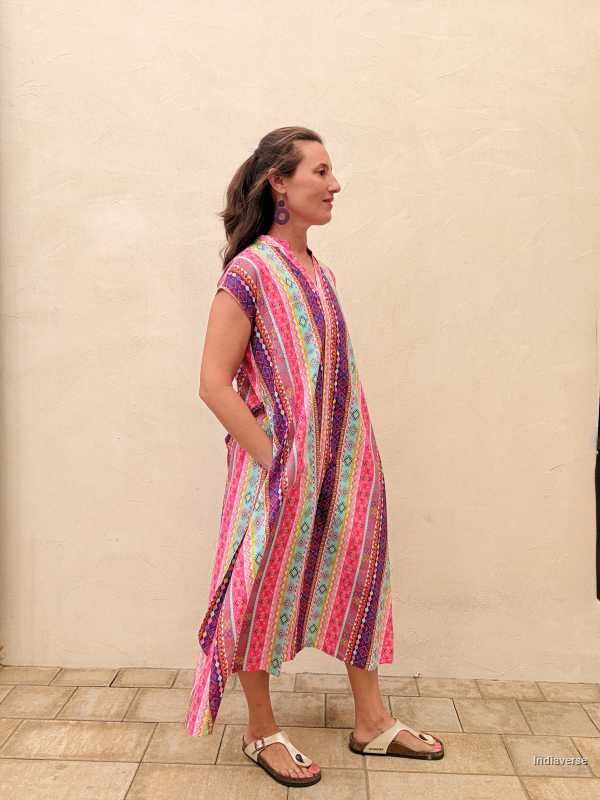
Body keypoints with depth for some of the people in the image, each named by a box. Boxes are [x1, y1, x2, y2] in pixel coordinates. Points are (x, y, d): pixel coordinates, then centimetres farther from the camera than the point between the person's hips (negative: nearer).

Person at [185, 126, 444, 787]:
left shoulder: (318, 272, 9)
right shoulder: (250, 272, -13)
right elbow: (214, 382, -16)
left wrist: (351, 457, 9)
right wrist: (273, 460, -17)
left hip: (340, 462, 8)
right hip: (281, 470, -7)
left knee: (358, 572, 14)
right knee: (267, 588, 8)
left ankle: (372, 721, 33)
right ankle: (261, 731, 30)